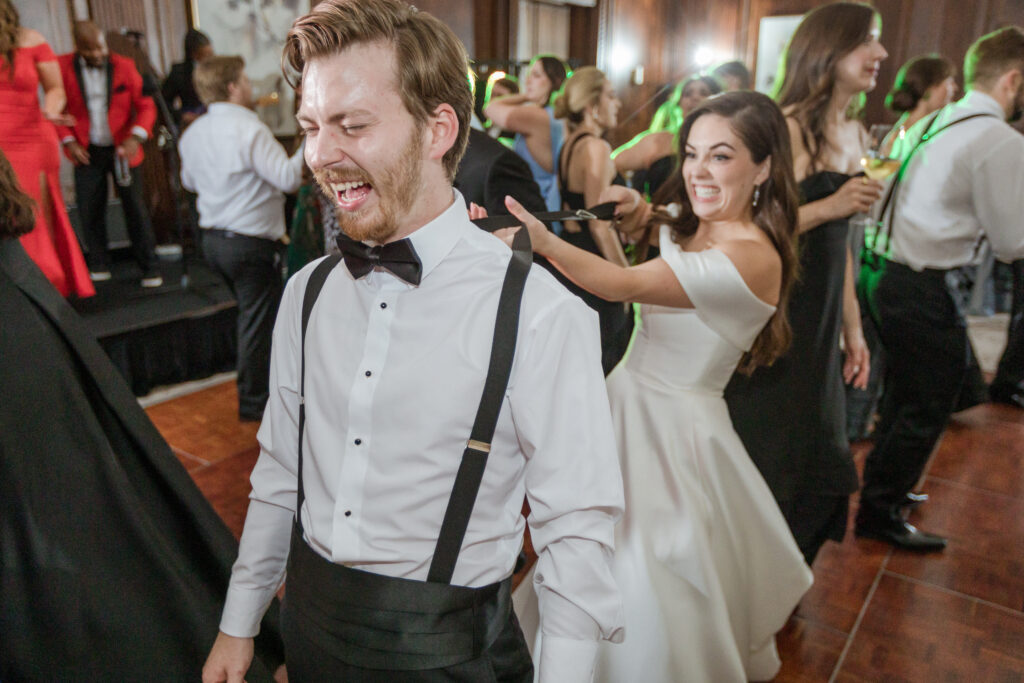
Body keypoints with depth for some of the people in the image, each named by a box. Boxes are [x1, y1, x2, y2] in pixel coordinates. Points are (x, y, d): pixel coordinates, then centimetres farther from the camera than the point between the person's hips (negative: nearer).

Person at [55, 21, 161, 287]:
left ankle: (149, 267, 5)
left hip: (122, 148, -1)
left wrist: (136, 137, -19)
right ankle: (98, 266, 19)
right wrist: (69, 141, -8)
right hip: (87, 151, 1)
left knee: (135, 208, -2)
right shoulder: (63, 66, -2)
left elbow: (145, 105, -4)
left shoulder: (124, 66, -4)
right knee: (90, 210, 5)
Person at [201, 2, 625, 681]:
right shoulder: (308, 293, -3)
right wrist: (238, 624, 12)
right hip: (310, 622, 5)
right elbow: (280, 472, 6)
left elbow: (576, 532, -16)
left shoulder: (541, 314, -21)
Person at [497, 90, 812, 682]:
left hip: (675, 427, -8)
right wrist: (629, 218, 0)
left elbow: (627, 285, -32)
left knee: (648, 599, 2)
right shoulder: (682, 228, 6)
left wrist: (546, 242, -45)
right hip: (628, 401, 8)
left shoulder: (755, 258, -20)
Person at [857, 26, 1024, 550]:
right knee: (925, 412, 6)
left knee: (902, 396, 24)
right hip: (928, 294, -9)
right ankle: (880, 514, 19)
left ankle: (882, 485, 41)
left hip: (893, 279, 9)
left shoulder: (927, 125, 11)